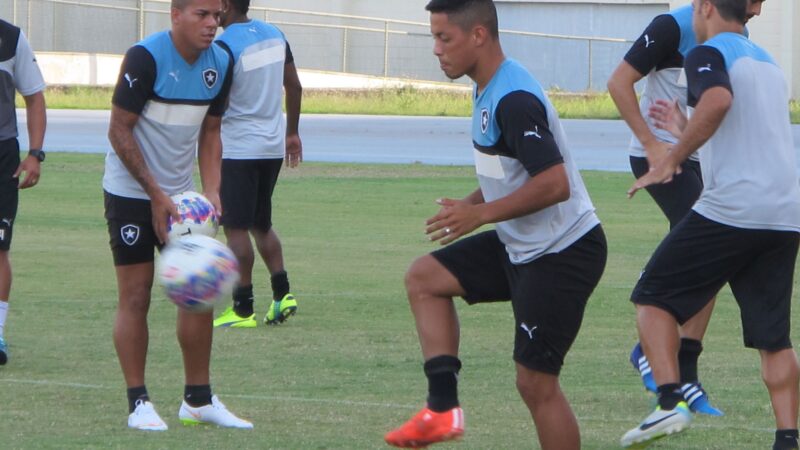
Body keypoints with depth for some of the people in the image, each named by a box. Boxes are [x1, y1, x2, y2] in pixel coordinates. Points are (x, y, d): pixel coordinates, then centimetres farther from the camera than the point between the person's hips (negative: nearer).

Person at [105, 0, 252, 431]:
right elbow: (119, 129, -16)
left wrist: (211, 191, -1)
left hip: (180, 197, 6)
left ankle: (198, 400, 14)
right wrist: (156, 195, -17)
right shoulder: (146, 57, -19)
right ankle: (138, 404, 1)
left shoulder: (219, 63, 1)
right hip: (131, 193, -6)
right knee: (135, 296, -5)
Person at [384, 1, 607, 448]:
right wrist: (472, 203, 7)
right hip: (522, 246, 11)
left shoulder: (514, 100, -22)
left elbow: (554, 183, -29)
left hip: (561, 255, -11)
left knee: (536, 382, -7)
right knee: (424, 277, 13)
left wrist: (480, 213, -22)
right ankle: (443, 407, 6)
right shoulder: (492, 91, 9)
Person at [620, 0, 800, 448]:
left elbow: (717, 100, -25)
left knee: (654, 297, 5)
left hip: (731, 208, -7)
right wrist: (685, 129, 48)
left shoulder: (708, 54, -2)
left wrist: (671, 159, -18)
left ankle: (671, 402, -10)